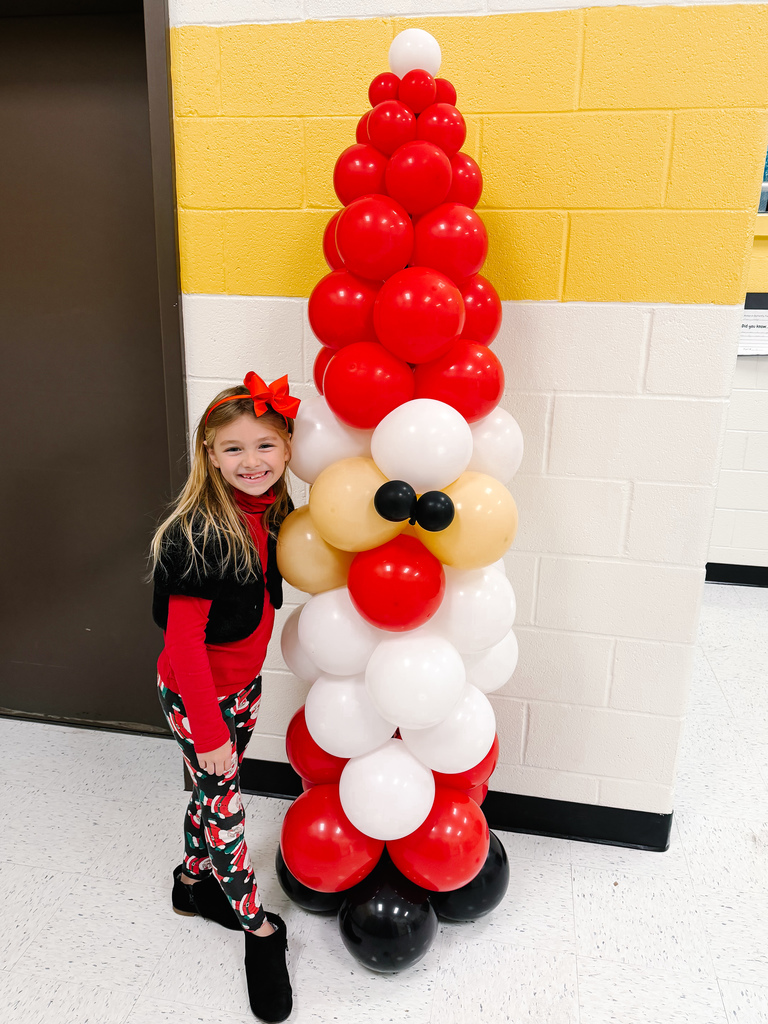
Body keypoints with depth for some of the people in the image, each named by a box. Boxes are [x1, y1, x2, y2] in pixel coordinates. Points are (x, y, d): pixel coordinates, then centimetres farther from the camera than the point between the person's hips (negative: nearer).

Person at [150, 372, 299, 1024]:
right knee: (224, 807, 11)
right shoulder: (198, 533, -29)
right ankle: (261, 931, 32)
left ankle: (193, 880, 52)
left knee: (216, 792, 25)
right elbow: (184, 639, -24)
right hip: (196, 697, -7)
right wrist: (209, 730, -19)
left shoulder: (274, 514, -7)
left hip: (245, 683, 7)